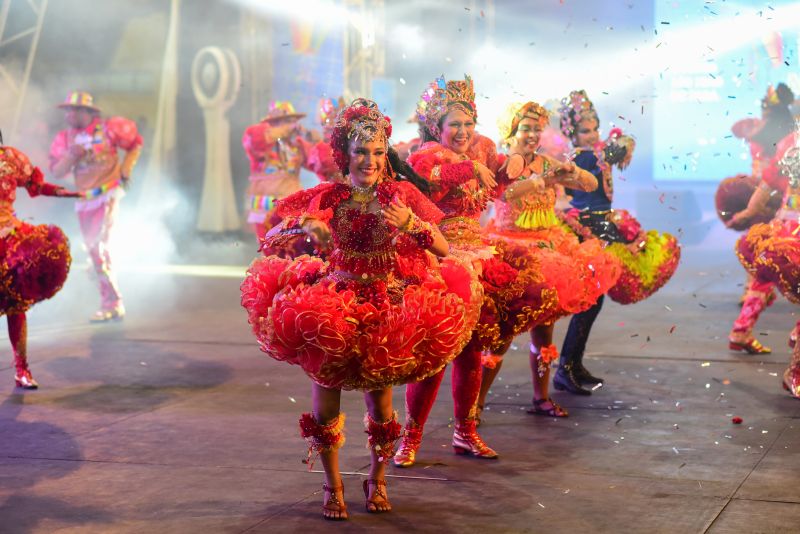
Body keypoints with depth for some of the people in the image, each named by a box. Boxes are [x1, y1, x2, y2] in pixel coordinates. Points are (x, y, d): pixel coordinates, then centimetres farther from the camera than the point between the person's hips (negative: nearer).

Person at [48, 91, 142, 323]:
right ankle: (114, 303, 18)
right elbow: (57, 171, 0)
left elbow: (135, 144, 7)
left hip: (107, 196, -6)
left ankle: (110, 305, -11)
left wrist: (125, 169, -4)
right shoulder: (65, 139, 4)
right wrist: (71, 157, -18)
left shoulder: (107, 128, -7)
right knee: (95, 251, 8)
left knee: (99, 246, -16)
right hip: (84, 202, 6)